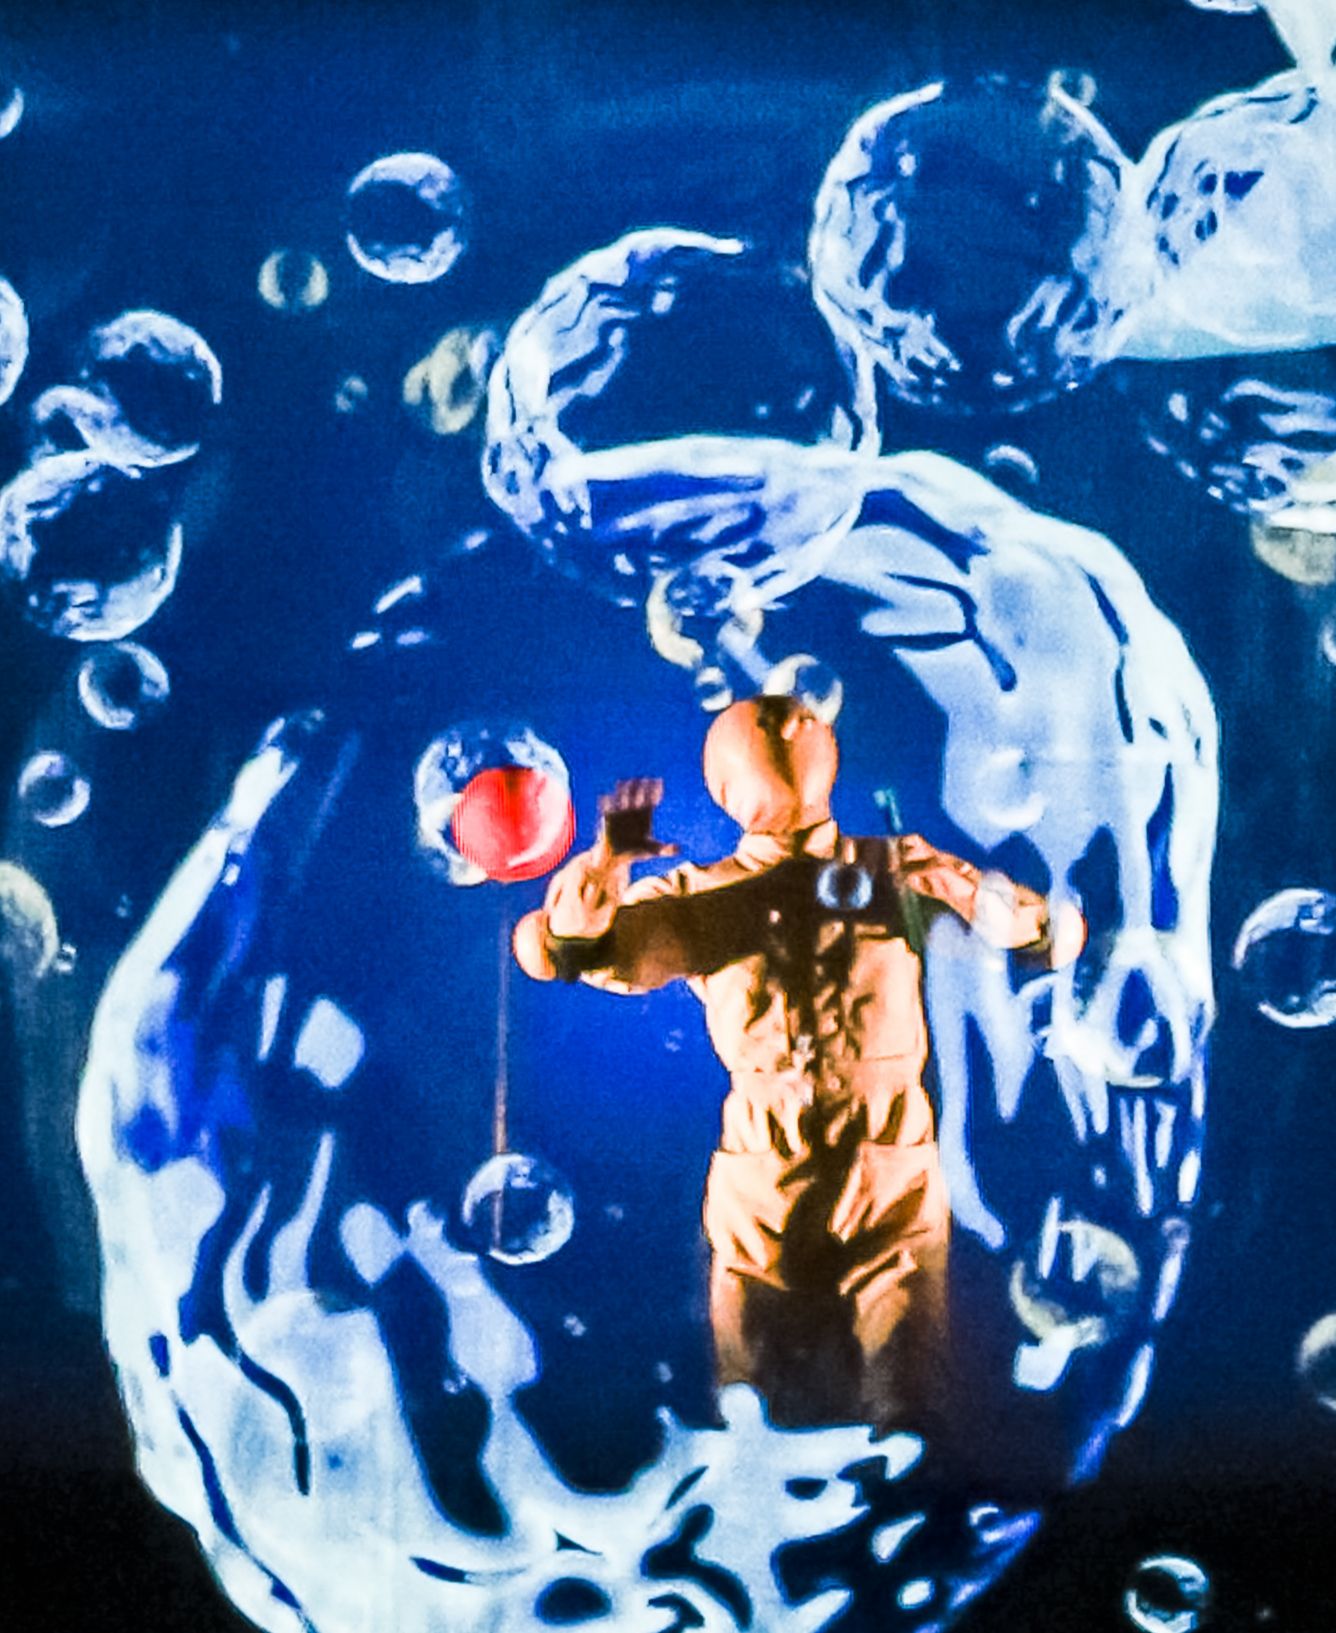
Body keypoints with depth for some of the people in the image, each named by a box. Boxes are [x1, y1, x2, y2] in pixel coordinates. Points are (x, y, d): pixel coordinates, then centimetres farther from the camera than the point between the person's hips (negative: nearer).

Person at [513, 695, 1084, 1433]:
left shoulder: (900, 870, 9)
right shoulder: (699, 899, 8)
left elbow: (1057, 936, 6)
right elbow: (560, 950, -3)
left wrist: (966, 889, -14)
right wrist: (604, 861, -22)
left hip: (894, 1186, 0)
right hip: (761, 1198, 0)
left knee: (907, 1423, 1)